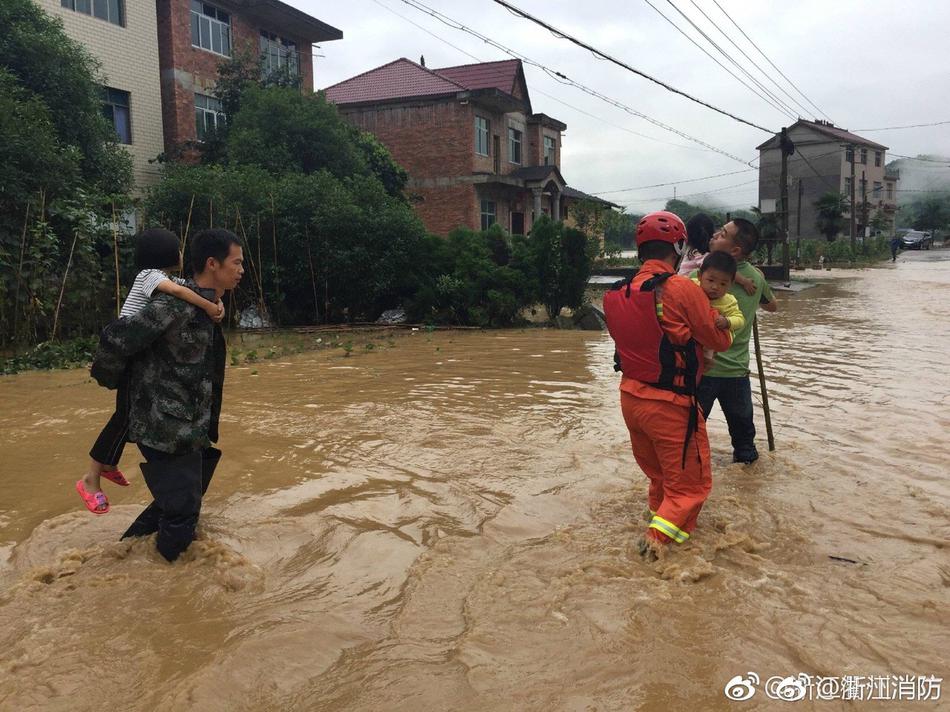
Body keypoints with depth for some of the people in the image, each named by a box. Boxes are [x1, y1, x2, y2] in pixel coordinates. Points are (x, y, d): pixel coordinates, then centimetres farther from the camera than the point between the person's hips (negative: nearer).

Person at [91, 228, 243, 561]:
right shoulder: (177, 304, -21)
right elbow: (116, 338, -22)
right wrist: (109, 380, -5)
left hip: (187, 429, 10)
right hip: (166, 430, -10)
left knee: (182, 501, 20)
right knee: (181, 512, -4)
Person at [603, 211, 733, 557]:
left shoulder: (619, 293, -1)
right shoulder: (682, 289, -17)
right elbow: (721, 341, -8)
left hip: (630, 397, 6)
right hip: (670, 404, -6)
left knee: (659, 476, 26)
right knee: (690, 484, 9)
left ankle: (659, 514, 38)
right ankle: (658, 536, -4)